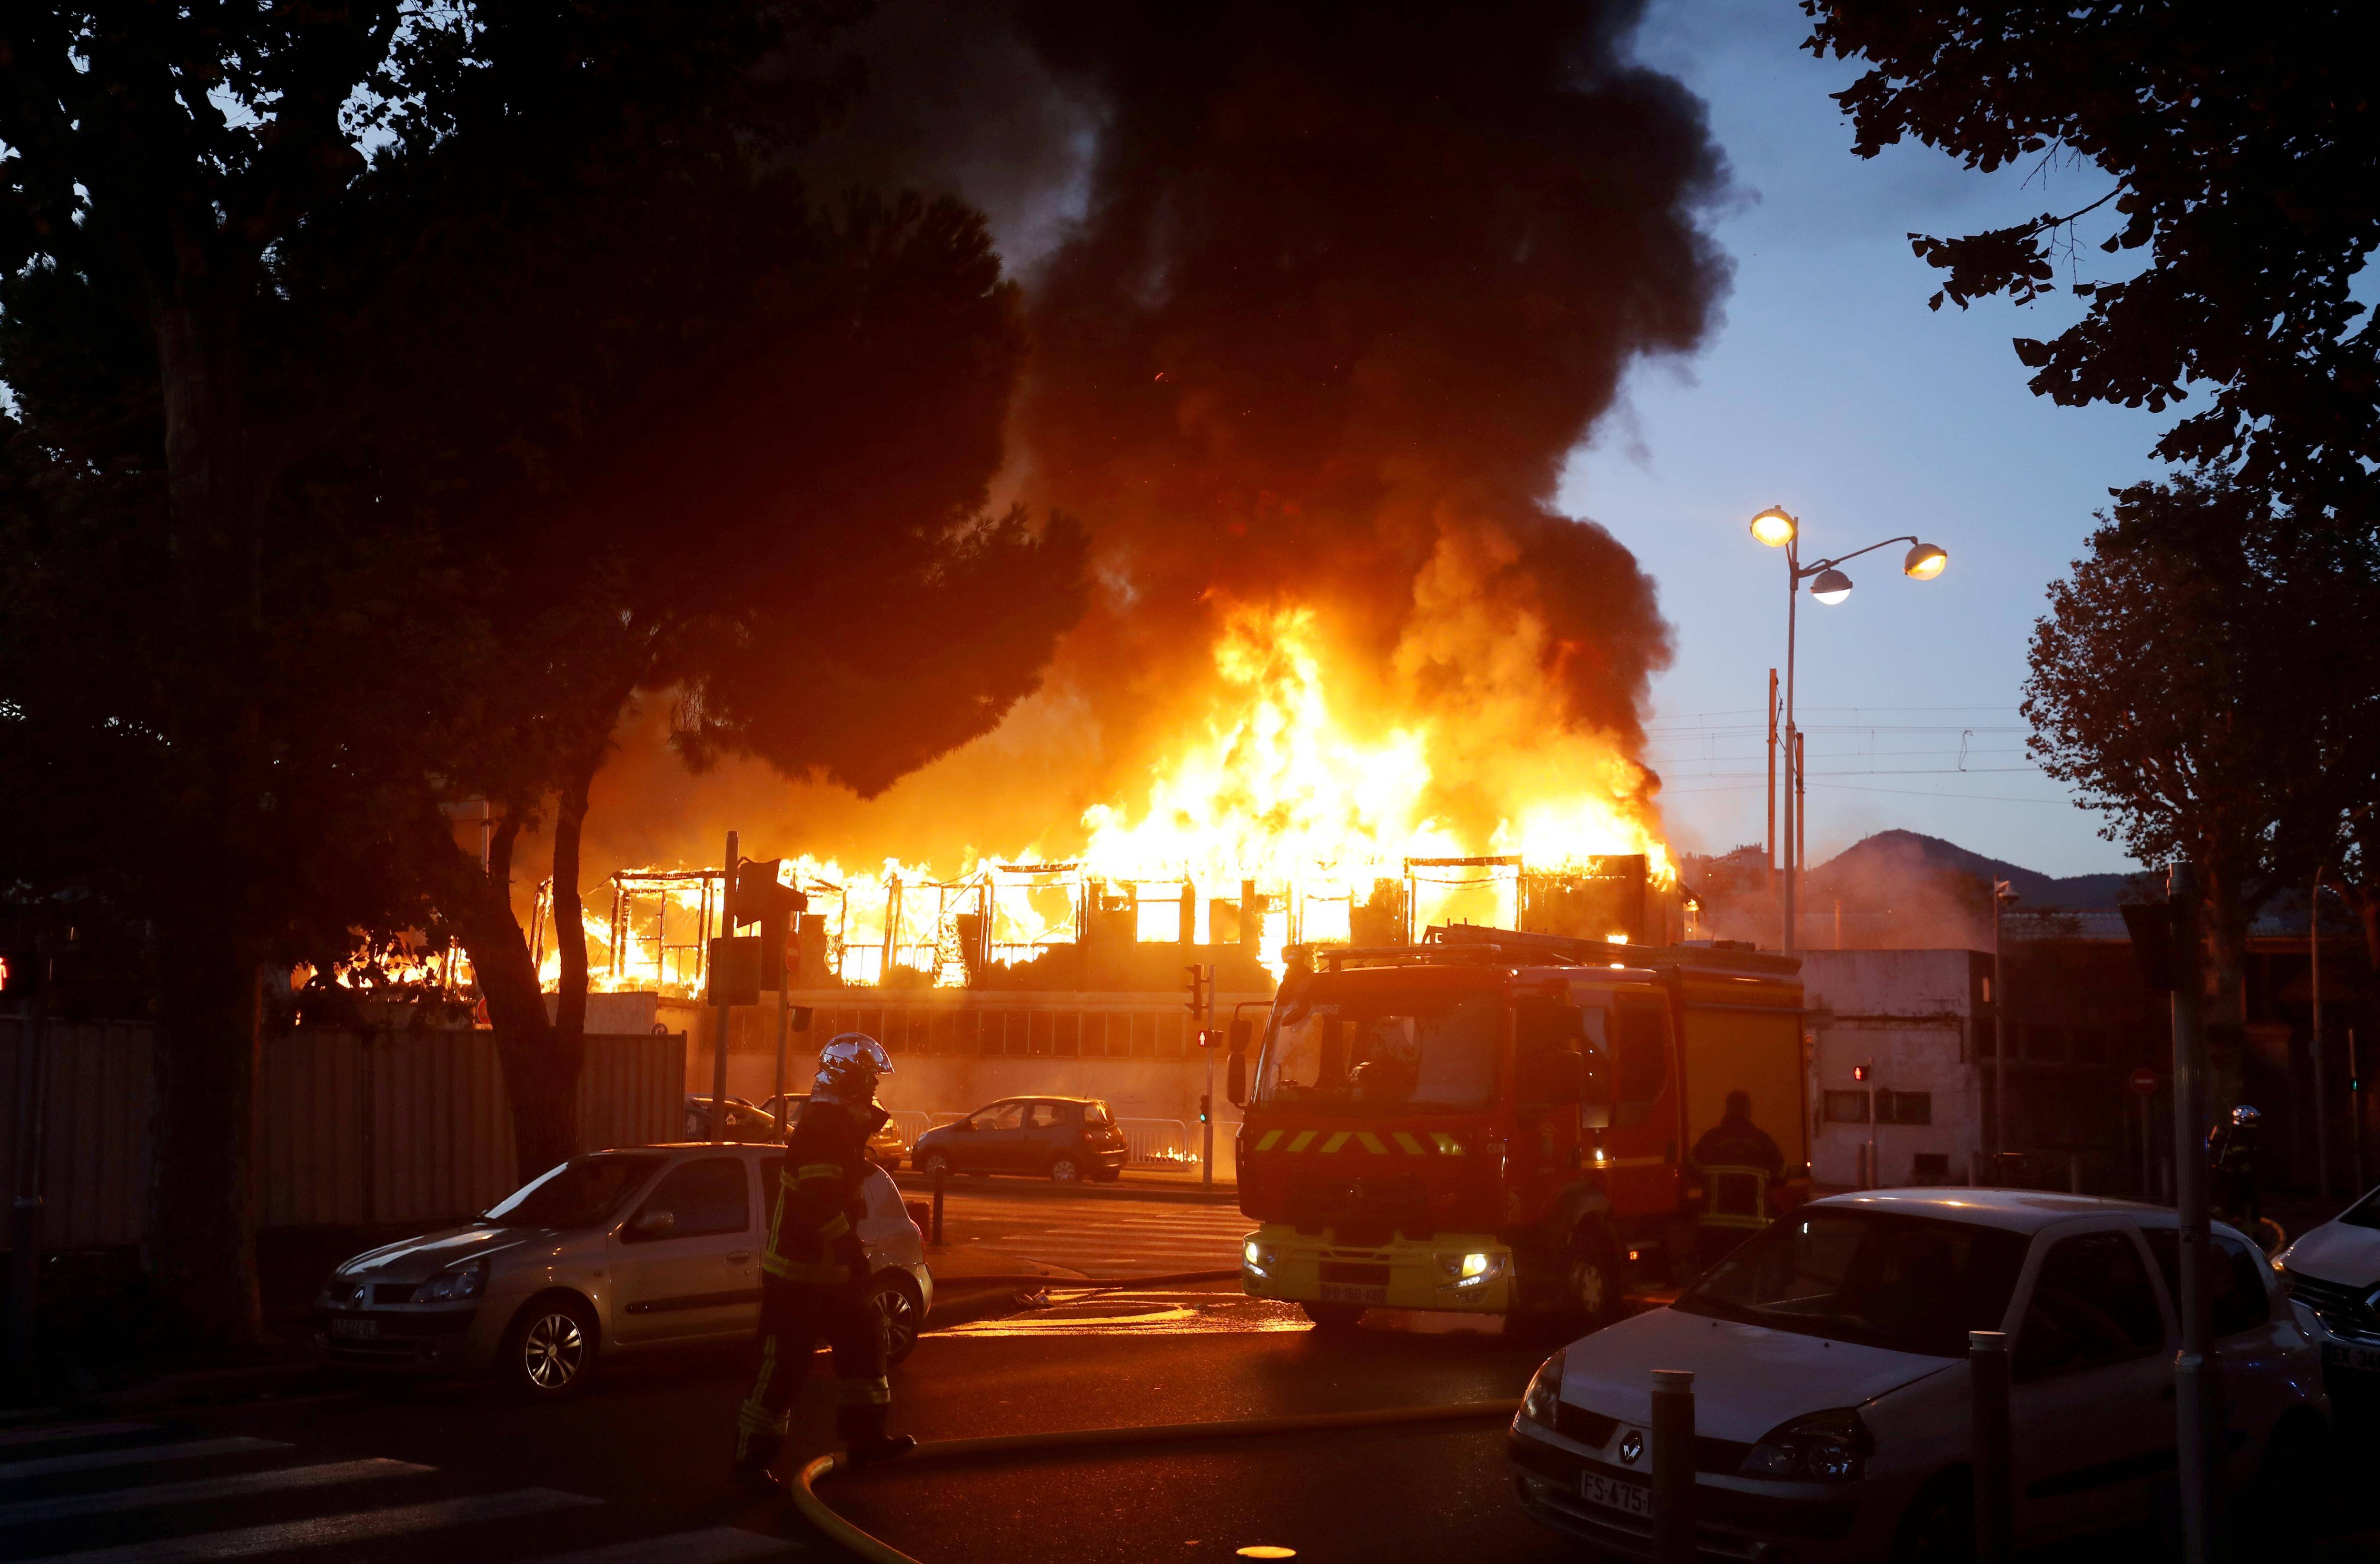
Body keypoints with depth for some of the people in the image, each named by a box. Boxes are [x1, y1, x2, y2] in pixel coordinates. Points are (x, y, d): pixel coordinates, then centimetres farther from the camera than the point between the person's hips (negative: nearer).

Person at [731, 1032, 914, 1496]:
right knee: (784, 1362, -6)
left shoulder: (839, 1124, 13)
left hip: (827, 1266, 10)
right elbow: (823, 1203, -29)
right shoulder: (822, 1127, -21)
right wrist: (853, 1253, -23)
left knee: (863, 1335, 15)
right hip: (796, 1270, -10)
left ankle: (865, 1438, 26)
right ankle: (752, 1461, 2)